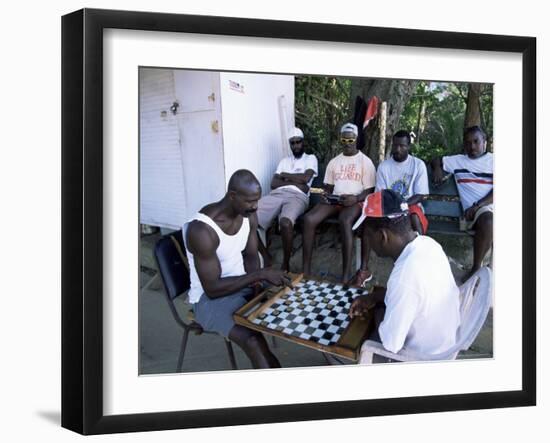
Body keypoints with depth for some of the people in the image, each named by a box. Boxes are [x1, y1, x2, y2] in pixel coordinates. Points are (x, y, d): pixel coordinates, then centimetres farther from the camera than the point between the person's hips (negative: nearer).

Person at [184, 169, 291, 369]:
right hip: (210, 298, -7)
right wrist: (260, 274, -29)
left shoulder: (249, 216, -6)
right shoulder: (202, 230, -29)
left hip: (243, 285, 7)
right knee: (254, 342, -29)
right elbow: (213, 288, -26)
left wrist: (257, 279, -13)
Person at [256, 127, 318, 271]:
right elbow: (274, 183, 14)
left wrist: (285, 176, 8)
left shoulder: (310, 158, 16)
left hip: (297, 196, -5)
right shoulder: (284, 161, 28)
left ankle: (285, 264, -21)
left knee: (285, 222, -40)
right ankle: (266, 257, -3)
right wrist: (295, 181, 0)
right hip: (277, 194, 5)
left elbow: (305, 178, -3)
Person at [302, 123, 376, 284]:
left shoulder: (365, 162, 4)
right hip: (335, 200, 4)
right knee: (308, 219, -25)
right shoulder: (334, 162, 18)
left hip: (355, 201, -4)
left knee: (345, 221, -40)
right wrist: (326, 194, -3)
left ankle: (346, 274, -39)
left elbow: (370, 190, -1)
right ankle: (306, 269, -23)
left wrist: (355, 198, -20)